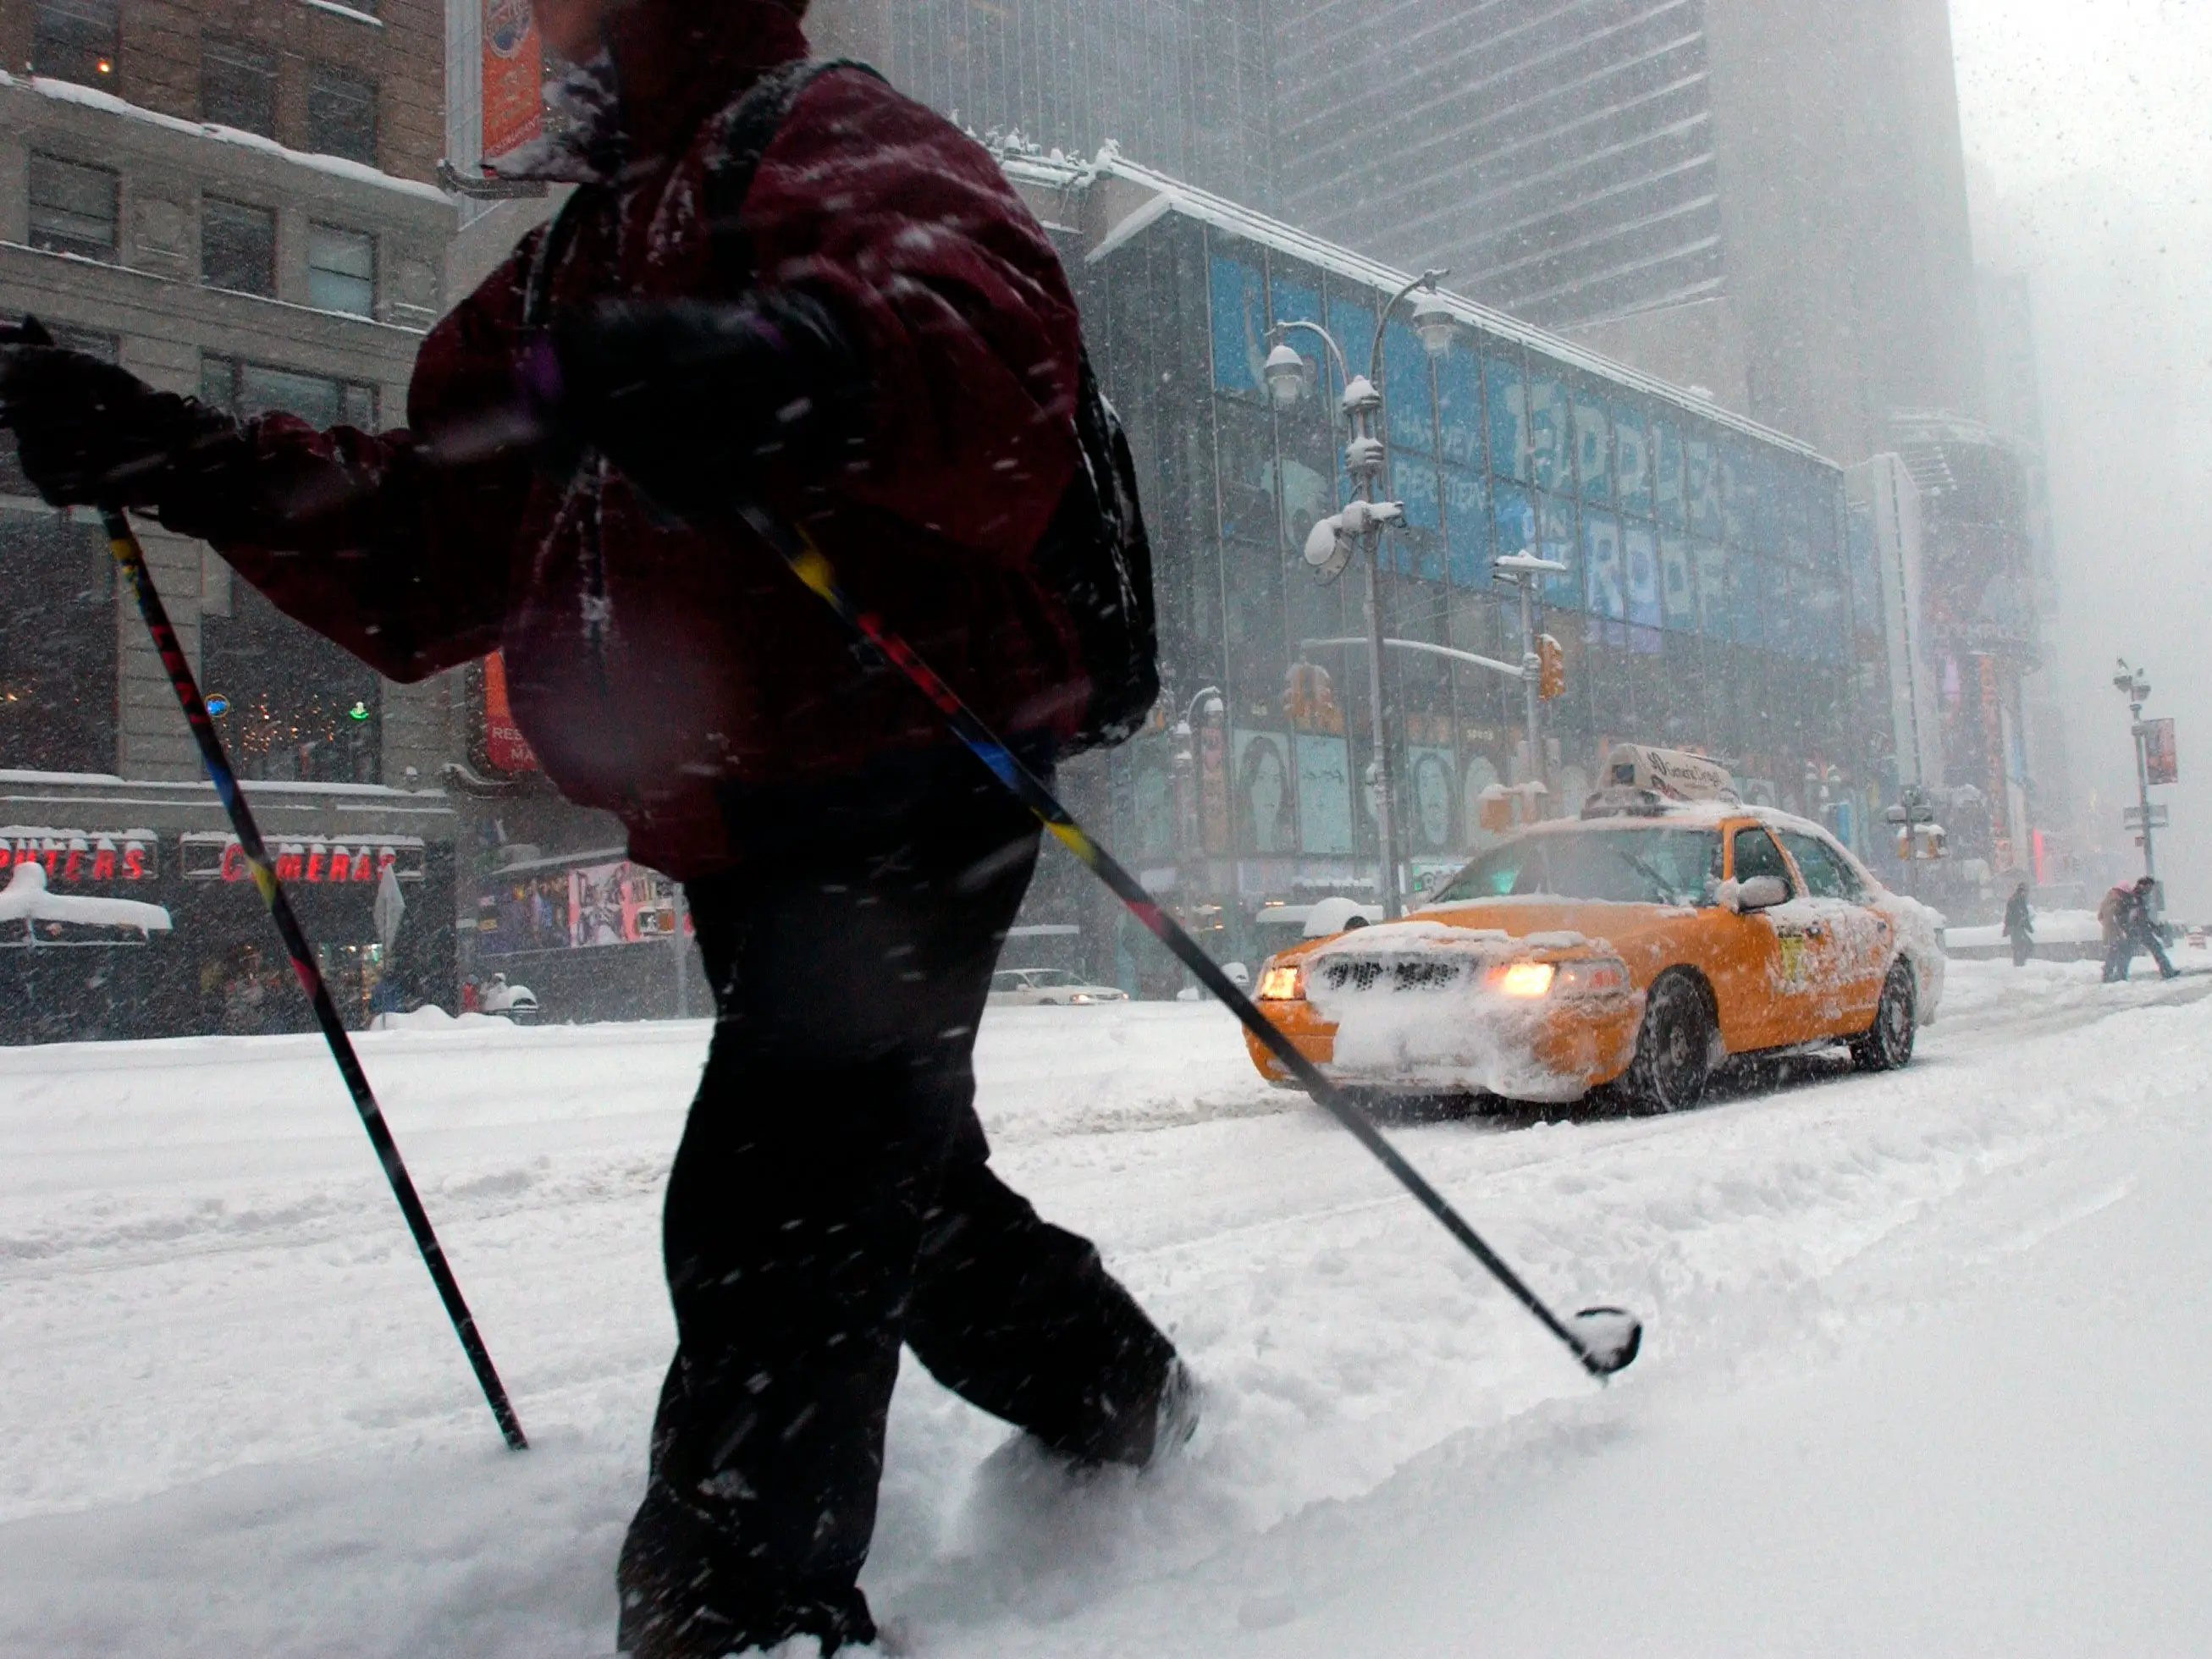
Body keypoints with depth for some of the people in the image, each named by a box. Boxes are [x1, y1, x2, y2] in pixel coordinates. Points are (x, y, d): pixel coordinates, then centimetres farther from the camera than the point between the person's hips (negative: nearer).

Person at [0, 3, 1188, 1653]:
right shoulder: (571, 264, 24)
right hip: (738, 821, 9)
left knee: (771, 1211, -17)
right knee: (899, 1184, 19)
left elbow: (999, 315, -26)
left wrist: (804, 364, -47)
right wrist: (172, 460, 9)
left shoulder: (832, 137, -2)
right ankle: (1125, 1408, 41)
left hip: (909, 773, -9)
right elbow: (432, 550, 20)